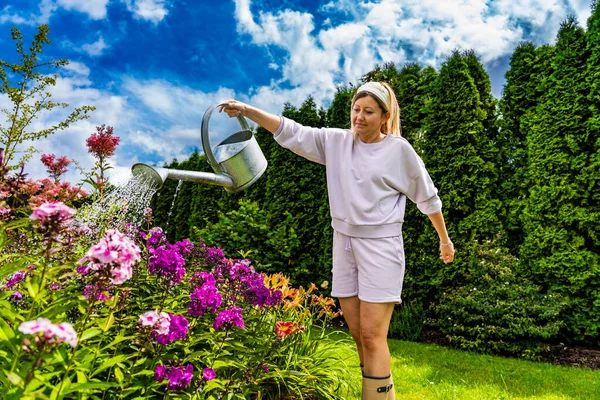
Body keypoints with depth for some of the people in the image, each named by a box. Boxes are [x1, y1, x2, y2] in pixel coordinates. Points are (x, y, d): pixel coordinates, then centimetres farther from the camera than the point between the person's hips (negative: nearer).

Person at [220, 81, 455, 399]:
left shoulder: (399, 149, -3)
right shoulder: (335, 141, 5)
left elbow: (427, 197, 6)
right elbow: (290, 132, 1)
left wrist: (444, 240, 13)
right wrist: (247, 110, -10)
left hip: (380, 246, -4)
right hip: (344, 243, 5)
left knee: (372, 335, -7)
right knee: (356, 332, 10)